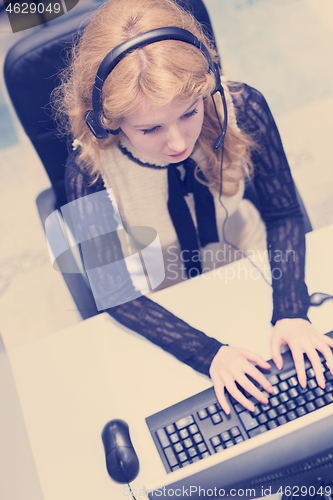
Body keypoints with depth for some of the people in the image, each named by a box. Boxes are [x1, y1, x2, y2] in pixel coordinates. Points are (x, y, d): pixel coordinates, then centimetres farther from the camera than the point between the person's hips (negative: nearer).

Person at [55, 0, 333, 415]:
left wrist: (291, 312, -28)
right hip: (162, 305, -1)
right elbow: (115, 291, -23)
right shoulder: (90, 171, -32)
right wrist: (208, 352, -33)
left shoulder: (242, 110, -26)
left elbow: (283, 215, -14)